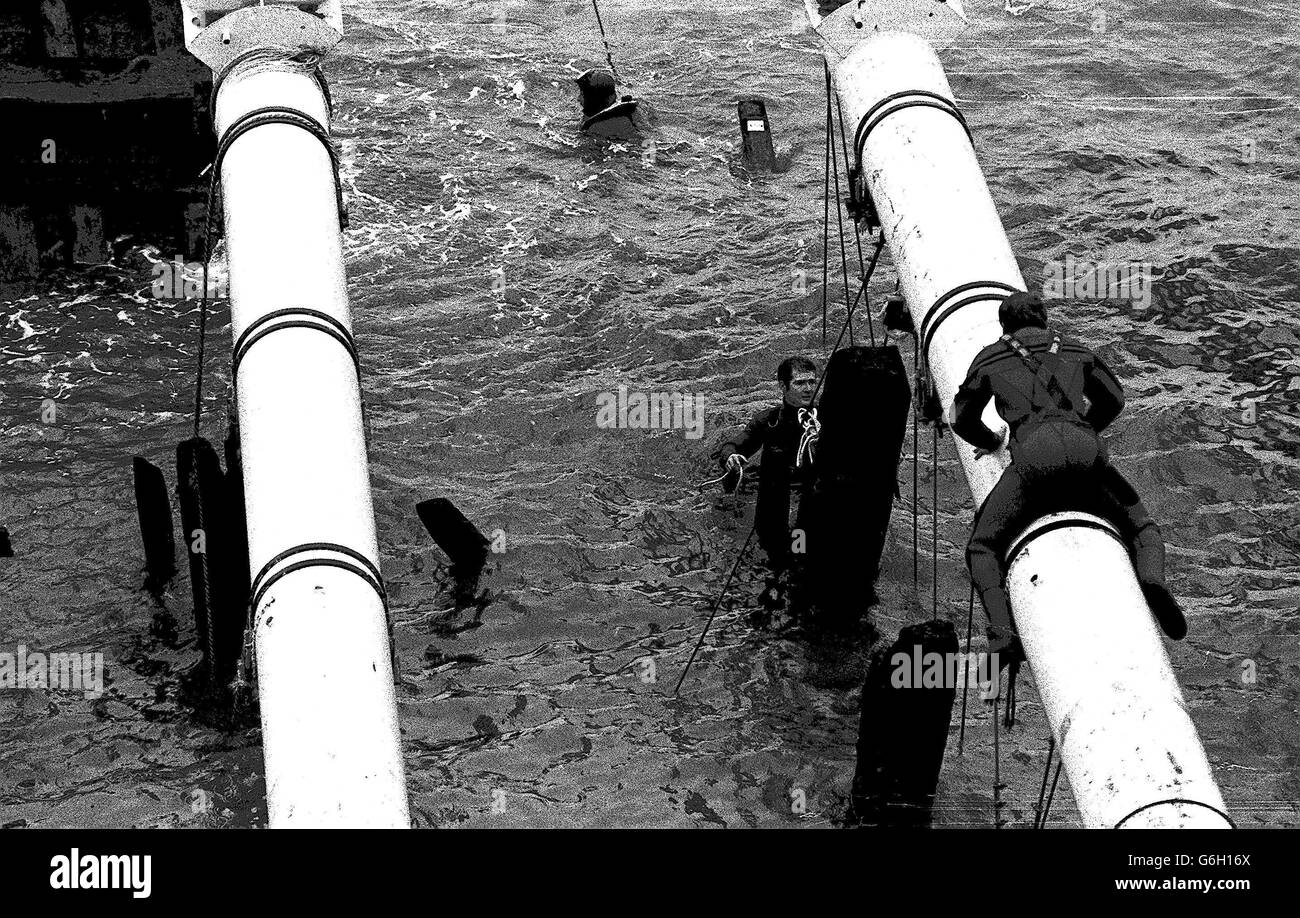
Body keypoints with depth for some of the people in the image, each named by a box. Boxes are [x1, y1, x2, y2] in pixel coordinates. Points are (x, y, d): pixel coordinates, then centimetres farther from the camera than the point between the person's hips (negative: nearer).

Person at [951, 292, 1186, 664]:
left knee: (982, 549, 10)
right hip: (1086, 451, 2)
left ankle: (1003, 631, -17)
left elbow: (963, 422, 38)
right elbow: (1114, 399, 46)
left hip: (1035, 455, -2)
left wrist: (992, 441, 57)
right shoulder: (1074, 350, 34)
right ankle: (1152, 578, -18)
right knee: (1142, 529, 19)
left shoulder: (990, 358, 28)